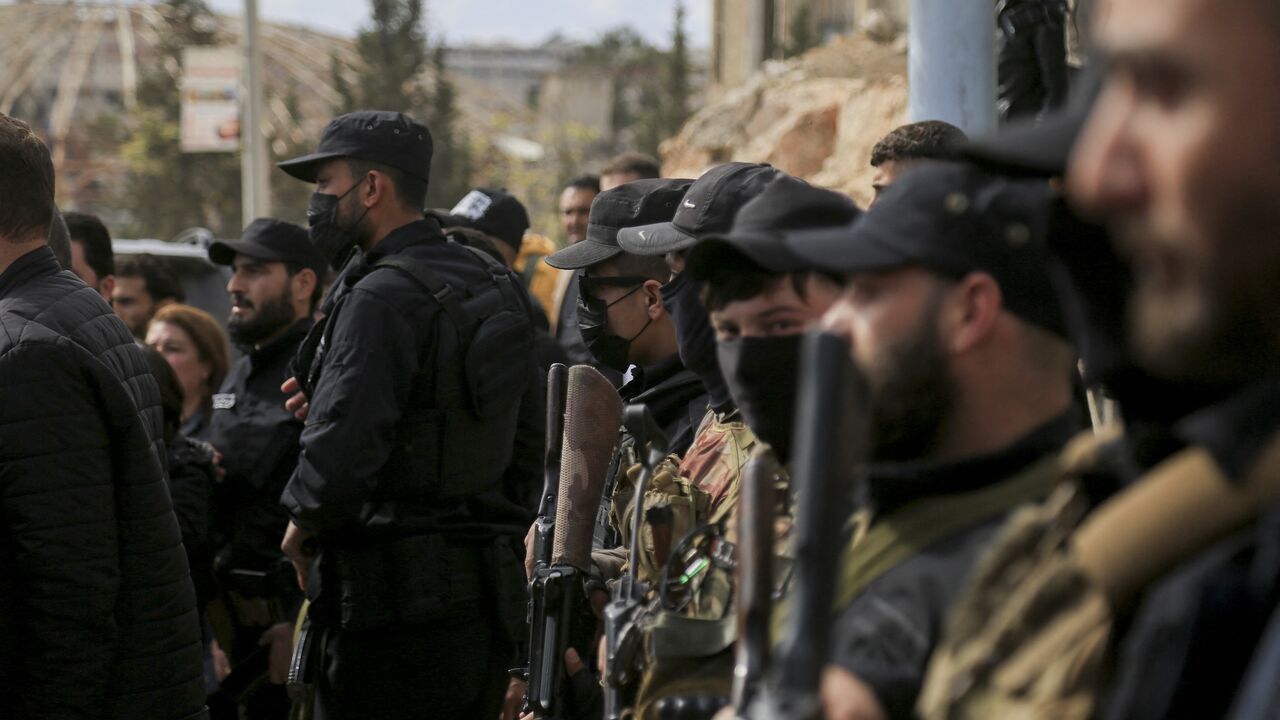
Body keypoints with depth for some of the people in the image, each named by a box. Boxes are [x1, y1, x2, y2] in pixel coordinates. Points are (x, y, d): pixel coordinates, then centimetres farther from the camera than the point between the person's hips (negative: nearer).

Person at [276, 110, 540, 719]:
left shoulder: (382, 297, -16)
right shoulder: (496, 287, 12)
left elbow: (338, 459, -24)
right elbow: (528, 445, 19)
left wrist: (303, 523, -6)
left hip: (397, 609, -9)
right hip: (487, 601, 9)